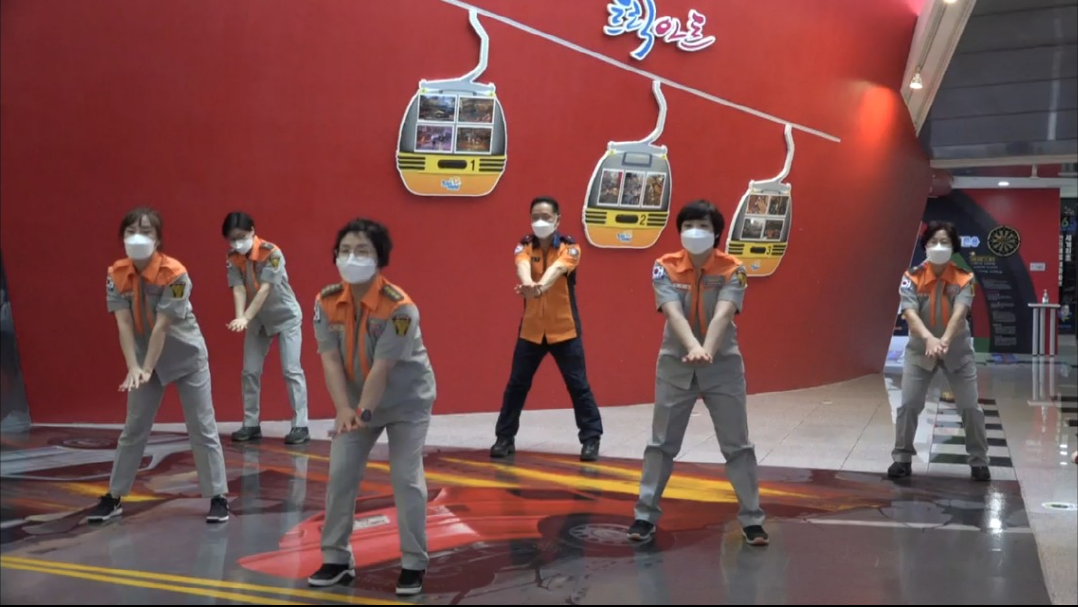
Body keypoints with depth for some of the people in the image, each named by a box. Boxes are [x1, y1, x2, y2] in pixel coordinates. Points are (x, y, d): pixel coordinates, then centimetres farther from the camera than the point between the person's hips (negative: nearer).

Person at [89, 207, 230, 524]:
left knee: (202, 428, -1)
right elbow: (124, 324, -16)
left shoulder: (174, 273, -23)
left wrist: (147, 369, -25)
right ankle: (113, 497, 23)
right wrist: (133, 367, -26)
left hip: (187, 357, -4)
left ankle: (218, 497, 6)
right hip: (147, 359, 4)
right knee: (133, 429, 11)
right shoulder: (116, 274, -10)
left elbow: (161, 327, -25)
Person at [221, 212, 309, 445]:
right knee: (250, 371, 5)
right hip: (259, 319, 5)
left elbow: (265, 289, -30)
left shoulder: (271, 252, -25)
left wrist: (246, 318, -38)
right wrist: (240, 317, -37)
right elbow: (238, 288, -19)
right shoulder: (233, 258, -10)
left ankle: (300, 425, -7)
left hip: (286, 316, -5)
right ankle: (251, 424, 14)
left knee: (292, 370, -9)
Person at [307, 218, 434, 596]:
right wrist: (344, 409, -26)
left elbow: (381, 368, -28)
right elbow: (330, 359, -15)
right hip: (357, 401, 5)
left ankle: (414, 564, 6)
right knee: (340, 475, 3)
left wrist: (364, 413, -28)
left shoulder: (399, 307, -26)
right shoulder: (326, 302, -12)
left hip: (407, 400, -4)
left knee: (406, 478, -6)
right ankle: (337, 558, 17)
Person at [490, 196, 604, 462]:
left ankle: (591, 438, 13)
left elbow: (557, 268, -30)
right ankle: (505, 437, 19)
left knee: (578, 384, 2)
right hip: (531, 329, 2)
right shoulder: (525, 246, -2)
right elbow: (523, 266, -26)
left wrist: (541, 286, -53)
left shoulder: (570, 247, -8)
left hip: (565, 329, -2)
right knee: (516, 384, 7)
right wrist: (528, 283, -51)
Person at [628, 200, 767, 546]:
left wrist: (708, 350, -43)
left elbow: (722, 314, -25)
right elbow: (673, 313, -23)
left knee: (738, 445, 5)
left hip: (723, 364, -1)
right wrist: (693, 347, -41)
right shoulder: (665, 267, -8)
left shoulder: (732, 270, -9)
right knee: (661, 443, 7)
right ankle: (645, 515, 18)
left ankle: (751, 519, 16)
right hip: (675, 364, 1)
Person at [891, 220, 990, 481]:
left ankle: (979, 461, 20)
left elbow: (959, 313, -29)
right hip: (920, 349, 0)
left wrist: (944, 340, -47)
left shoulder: (964, 279, -14)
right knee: (908, 405, -3)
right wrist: (929, 338, -47)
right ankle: (902, 458, 12)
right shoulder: (912, 277, -15)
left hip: (958, 351, 0)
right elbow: (910, 313, -28)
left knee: (970, 407, 2)